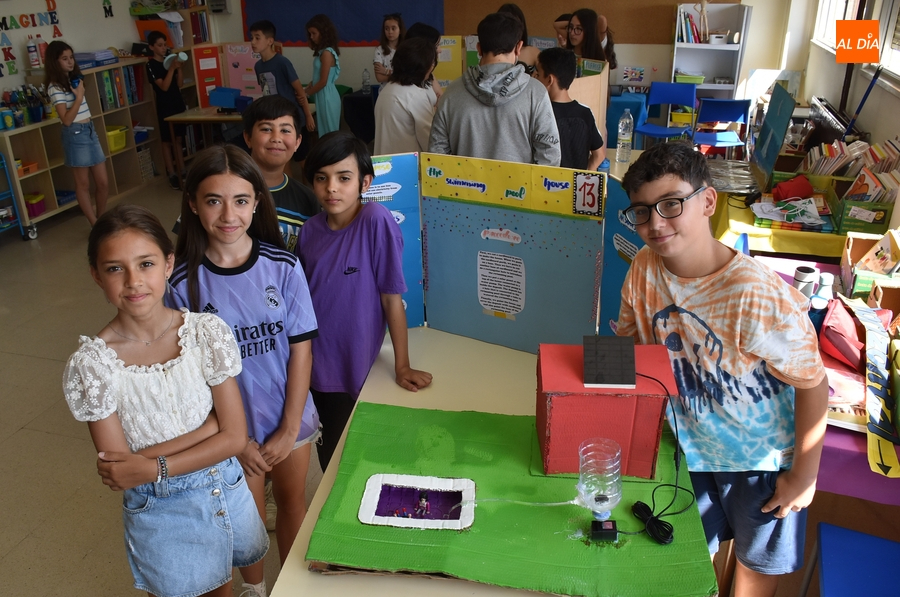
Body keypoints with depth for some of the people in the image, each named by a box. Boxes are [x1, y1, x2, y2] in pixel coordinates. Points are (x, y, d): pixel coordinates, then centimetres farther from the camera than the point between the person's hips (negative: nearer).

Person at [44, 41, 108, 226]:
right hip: (75, 134, -8)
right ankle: (96, 225, 9)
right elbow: (66, 119, -18)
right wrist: (79, 96, -18)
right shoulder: (55, 87, -11)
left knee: (103, 182, 7)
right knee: (83, 184, 3)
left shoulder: (74, 79, 13)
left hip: (90, 130, 8)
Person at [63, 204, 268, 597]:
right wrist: (206, 426, -24)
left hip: (226, 491, 2)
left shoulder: (207, 332, -16)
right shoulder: (90, 365, -19)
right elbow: (117, 472, -16)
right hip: (158, 513, -1)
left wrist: (153, 467, -24)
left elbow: (234, 436, -14)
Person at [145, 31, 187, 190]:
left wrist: (179, 67, -9)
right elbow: (164, 86, -18)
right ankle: (172, 174, 4)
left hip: (178, 104, 6)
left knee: (178, 139, 11)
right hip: (165, 107, -6)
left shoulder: (169, 60, 9)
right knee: (167, 141, 1)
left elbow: (179, 84, 5)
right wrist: (172, 68, -23)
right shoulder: (151, 65, -9)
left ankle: (182, 171, 17)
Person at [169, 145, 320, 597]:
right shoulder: (184, 281, -14)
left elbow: (301, 348, -9)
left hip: (289, 416, 1)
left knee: (292, 499, 19)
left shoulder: (283, 266, -13)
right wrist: (237, 439, -9)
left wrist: (289, 430, -9)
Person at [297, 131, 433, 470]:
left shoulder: (376, 221, -20)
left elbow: (392, 298, -18)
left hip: (356, 369, -4)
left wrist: (402, 366, -13)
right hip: (315, 366, 5)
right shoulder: (310, 230, -3)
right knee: (328, 456, 23)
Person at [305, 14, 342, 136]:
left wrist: (306, 93, -6)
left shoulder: (326, 53, -16)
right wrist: (308, 88, 4)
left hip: (327, 97, -9)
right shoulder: (322, 51, 11)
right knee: (326, 132, 13)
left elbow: (323, 81, -17)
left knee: (329, 133, -1)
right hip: (323, 96, 9)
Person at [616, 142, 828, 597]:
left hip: (762, 453, -4)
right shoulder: (644, 268, -17)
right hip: (685, 443, 4)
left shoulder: (756, 294, -33)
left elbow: (813, 384, -20)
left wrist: (804, 475, -11)